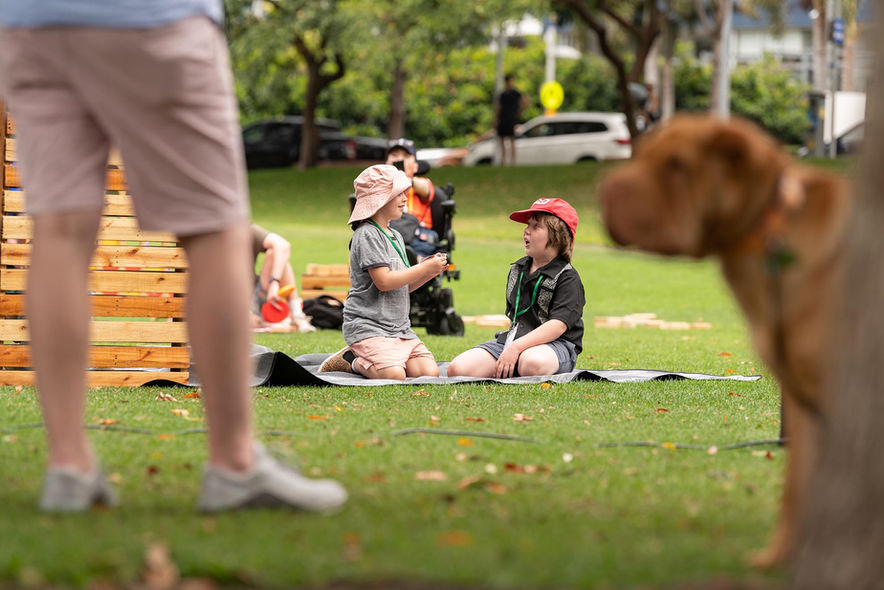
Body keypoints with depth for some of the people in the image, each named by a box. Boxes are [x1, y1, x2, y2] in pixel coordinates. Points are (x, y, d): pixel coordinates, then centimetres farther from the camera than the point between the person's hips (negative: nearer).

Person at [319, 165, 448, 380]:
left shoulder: (396, 236, 20)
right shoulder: (367, 234, -9)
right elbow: (384, 281, -17)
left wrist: (429, 272, 5)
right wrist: (425, 268, -11)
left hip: (399, 327, 9)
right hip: (367, 325, -9)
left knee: (430, 372, -11)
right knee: (395, 376, -30)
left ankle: (363, 360, 7)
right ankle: (352, 362, -1)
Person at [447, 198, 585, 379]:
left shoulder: (568, 278, -6)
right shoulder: (517, 269, 19)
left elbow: (558, 325, -19)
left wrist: (516, 347, -27)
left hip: (554, 344, -6)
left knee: (531, 363, -44)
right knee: (457, 369, -16)